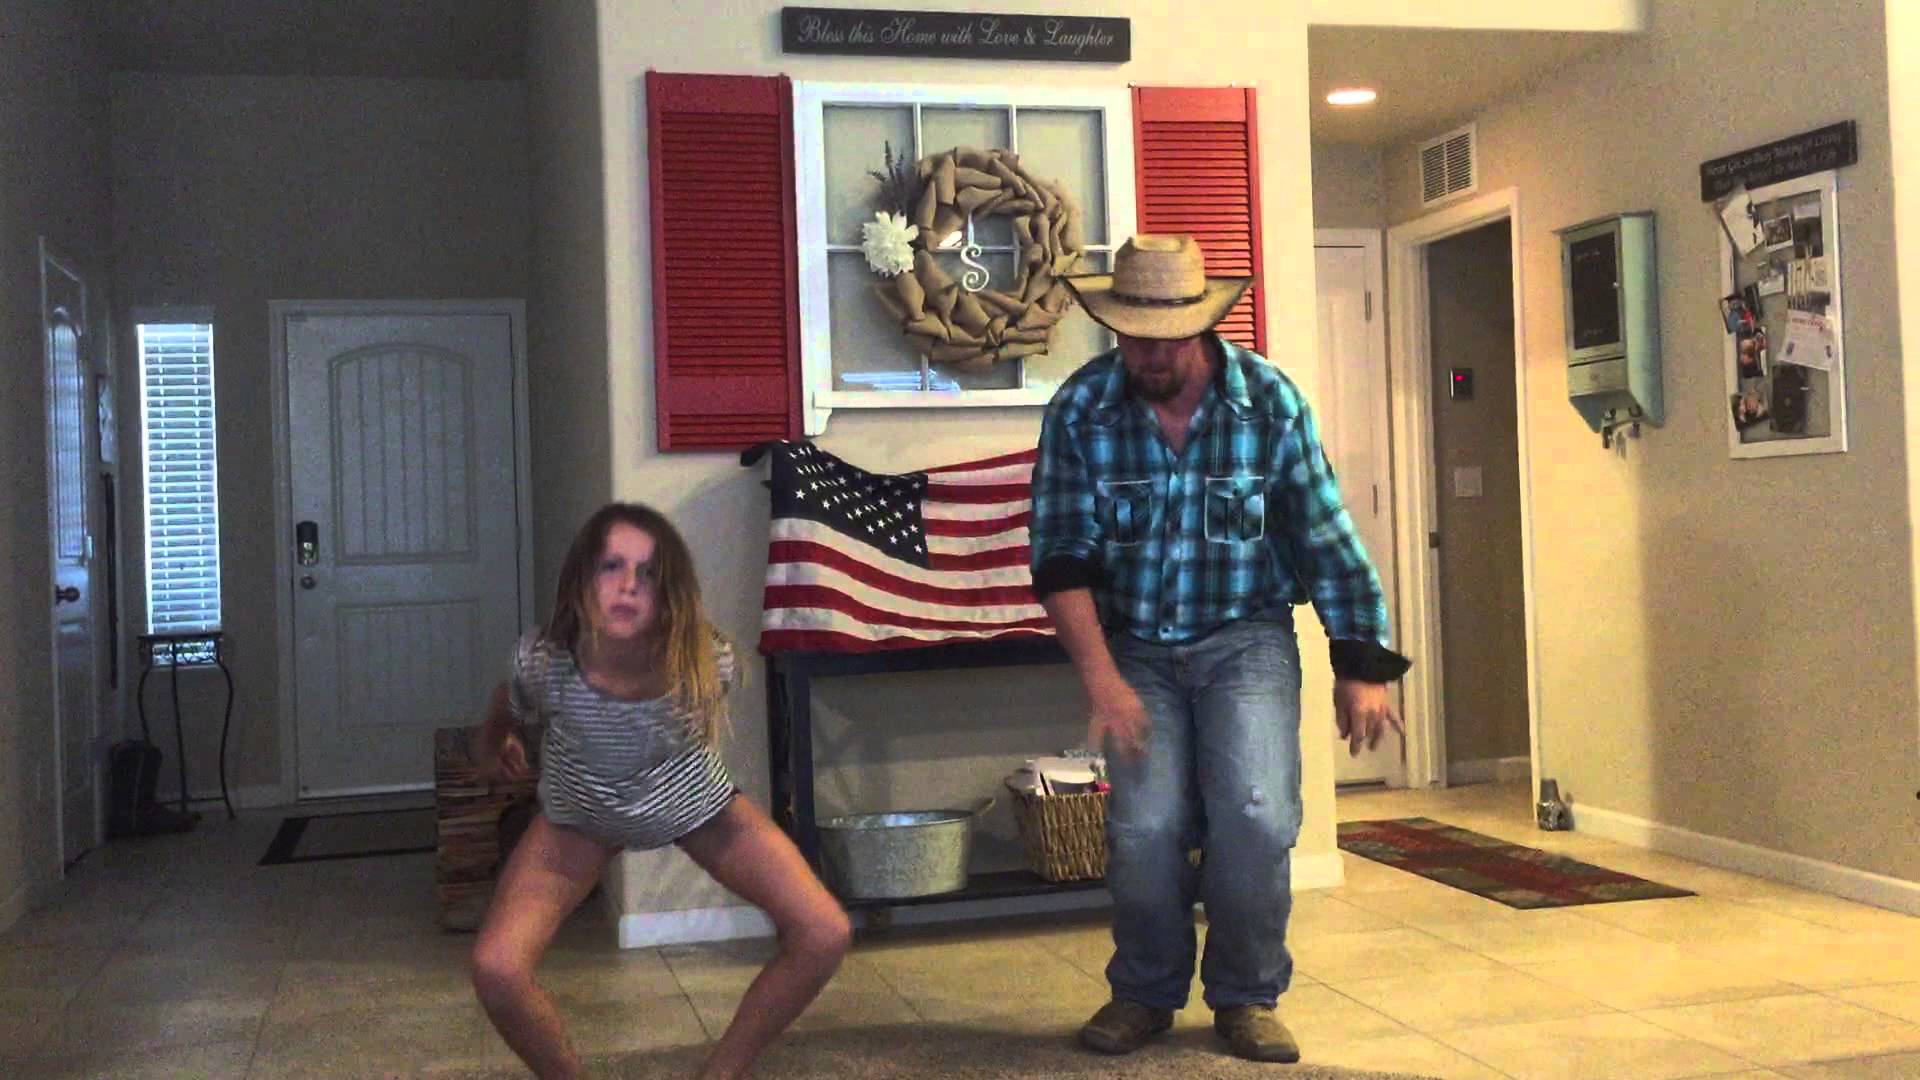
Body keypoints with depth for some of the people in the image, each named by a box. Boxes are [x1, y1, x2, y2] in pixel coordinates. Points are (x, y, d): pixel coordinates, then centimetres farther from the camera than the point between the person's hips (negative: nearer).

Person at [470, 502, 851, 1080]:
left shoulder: (707, 661, -33)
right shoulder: (543, 660, -34)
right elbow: (510, 703, -6)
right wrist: (492, 746, 14)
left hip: (693, 799, 1)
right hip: (580, 813, 0)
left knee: (826, 935, -13)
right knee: (495, 971, -20)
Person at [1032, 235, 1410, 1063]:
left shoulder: (1270, 400, -11)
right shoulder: (1080, 408, -12)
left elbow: (1329, 541, -5)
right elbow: (1063, 556, -12)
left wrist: (1361, 669, -4)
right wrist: (1100, 678, -21)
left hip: (1246, 636, 0)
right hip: (1136, 646, 0)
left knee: (1256, 816, -17)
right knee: (1146, 826, -14)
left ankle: (1247, 995, 8)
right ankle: (1146, 991, 14)